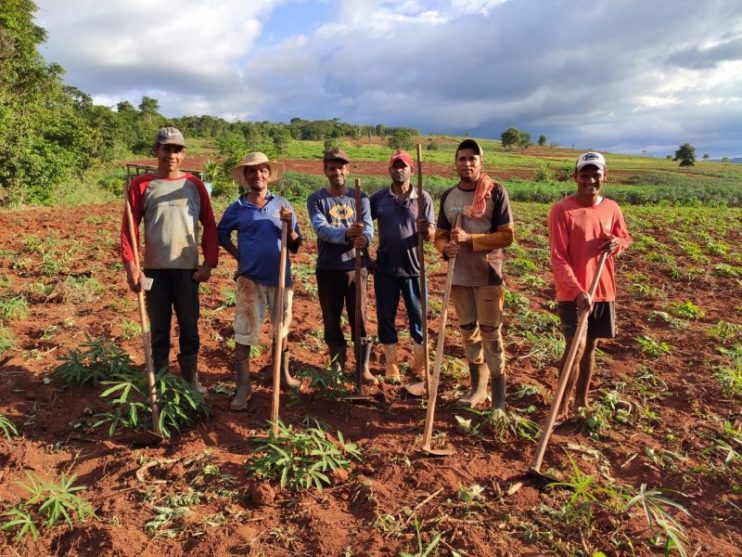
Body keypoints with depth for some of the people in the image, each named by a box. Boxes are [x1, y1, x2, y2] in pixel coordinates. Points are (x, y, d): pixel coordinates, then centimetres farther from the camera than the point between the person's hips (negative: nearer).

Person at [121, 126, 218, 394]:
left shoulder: (194, 184, 5)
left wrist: (209, 262, -3)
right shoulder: (141, 185, 2)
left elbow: (209, 225, 5)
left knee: (190, 327, 9)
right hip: (155, 270, 0)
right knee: (158, 329, 9)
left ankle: (191, 380, 24)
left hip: (188, 269, 1)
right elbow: (129, 227, -1)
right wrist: (131, 266, -10)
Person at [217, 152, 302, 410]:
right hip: (250, 279, -2)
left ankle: (284, 374, 36)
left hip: (281, 277, 2)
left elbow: (295, 246, 2)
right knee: (244, 333, -1)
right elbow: (221, 234, 16)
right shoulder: (237, 208, 0)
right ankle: (243, 388, 9)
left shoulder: (283, 205, 2)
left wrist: (290, 227, -17)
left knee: (282, 329, 17)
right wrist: (238, 255, 4)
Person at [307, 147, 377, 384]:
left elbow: (368, 227, -8)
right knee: (331, 320, 9)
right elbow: (321, 229, -18)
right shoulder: (316, 199, -1)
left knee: (359, 319, 3)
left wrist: (364, 238, -33)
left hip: (356, 267, 1)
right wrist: (346, 234, -38)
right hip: (328, 269, 0)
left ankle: (364, 367, 14)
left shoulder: (360, 198, 6)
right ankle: (337, 365, 26)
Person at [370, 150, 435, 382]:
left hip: (414, 268, -1)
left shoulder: (423, 198, -2)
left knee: (418, 316, 7)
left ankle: (420, 364, 23)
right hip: (385, 268, 1)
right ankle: (391, 364, 24)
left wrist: (427, 230, -29)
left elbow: (431, 234, -6)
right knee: (385, 316, 8)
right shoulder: (378, 198, 1)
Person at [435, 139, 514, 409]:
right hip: (459, 275, 5)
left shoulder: (495, 192, -7)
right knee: (469, 333, 14)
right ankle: (477, 387, 29)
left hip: (488, 275, -5)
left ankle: (499, 398, 10)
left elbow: (507, 235, -10)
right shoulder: (448, 196, 7)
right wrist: (446, 247, -11)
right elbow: (440, 234, 12)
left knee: (491, 333, -1)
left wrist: (470, 239, -19)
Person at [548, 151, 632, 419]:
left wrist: (617, 243, -6)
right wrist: (578, 290, -27)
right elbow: (558, 258, -17)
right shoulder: (561, 210, -13)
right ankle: (562, 407, 4)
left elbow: (625, 237, 20)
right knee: (576, 346, -13)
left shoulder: (612, 208, 3)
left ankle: (582, 401, 29)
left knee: (590, 346, 14)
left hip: (604, 291, 5)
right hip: (572, 293, -5)